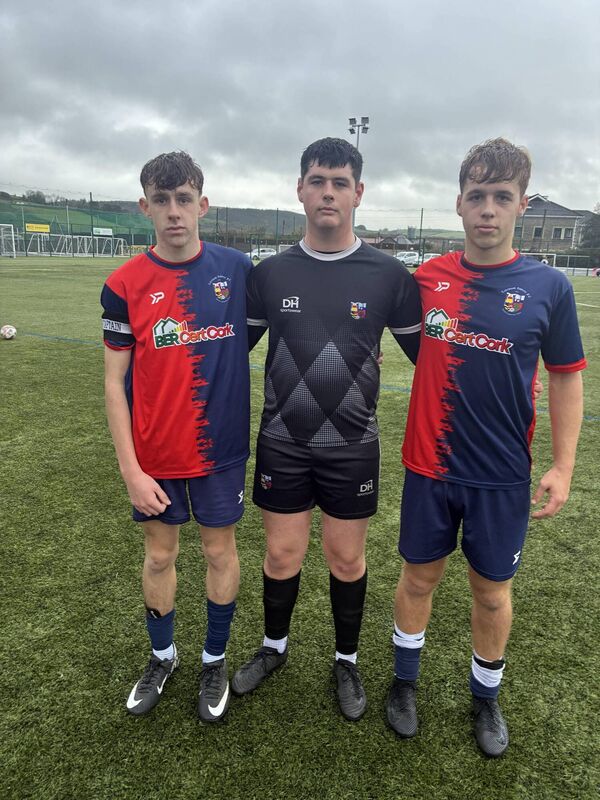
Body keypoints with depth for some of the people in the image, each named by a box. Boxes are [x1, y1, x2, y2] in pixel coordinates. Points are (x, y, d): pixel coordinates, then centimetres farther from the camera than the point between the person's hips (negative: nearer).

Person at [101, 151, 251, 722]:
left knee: (220, 551, 13)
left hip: (221, 448, 0)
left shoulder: (236, 268, -5)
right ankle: (162, 656, 42)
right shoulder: (125, 285, -8)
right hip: (155, 457, 0)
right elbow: (115, 383, -5)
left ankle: (215, 660, 37)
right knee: (159, 555, 16)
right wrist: (130, 469, -9)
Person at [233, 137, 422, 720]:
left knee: (347, 558, 11)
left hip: (353, 447, -1)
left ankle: (346, 661, 37)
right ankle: (274, 646, 40)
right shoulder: (269, 273, 0)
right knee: (282, 554, 12)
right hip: (282, 443, 1)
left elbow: (425, 353, 4)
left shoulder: (389, 275, -5)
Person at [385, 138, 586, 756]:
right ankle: (405, 680, 40)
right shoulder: (428, 279, -4)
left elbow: (565, 378, 0)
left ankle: (486, 697, 41)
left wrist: (563, 467, -2)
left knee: (492, 590, 15)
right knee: (419, 577, 16)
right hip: (430, 467, 1)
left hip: (503, 475, 0)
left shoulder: (548, 287, -6)